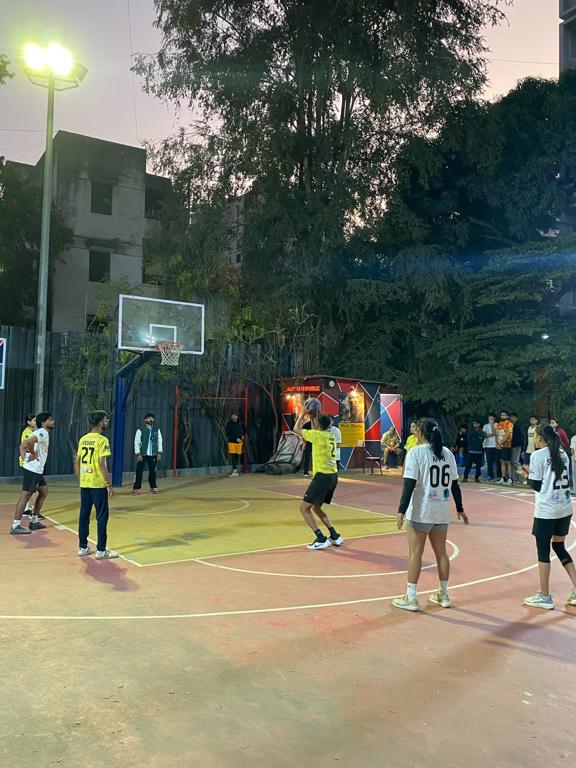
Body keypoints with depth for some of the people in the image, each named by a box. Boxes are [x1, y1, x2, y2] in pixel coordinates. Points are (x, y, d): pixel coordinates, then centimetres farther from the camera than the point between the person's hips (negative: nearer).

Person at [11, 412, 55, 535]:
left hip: (37, 470, 11)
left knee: (44, 491, 18)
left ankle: (34, 521, 24)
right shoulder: (42, 432, -15)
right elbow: (28, 442, -34)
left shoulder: (42, 432, 16)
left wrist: (25, 459, 8)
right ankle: (15, 526, -3)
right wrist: (33, 454, -19)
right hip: (32, 469, -11)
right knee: (25, 495, -7)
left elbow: (23, 446, 20)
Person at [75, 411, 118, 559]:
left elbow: (77, 462, 12)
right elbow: (102, 464, -18)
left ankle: (82, 548, 20)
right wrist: (109, 484, -13)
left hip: (84, 484, 7)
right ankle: (101, 550, 4)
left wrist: (80, 479, 20)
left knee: (84, 515, 13)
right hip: (98, 484, -7)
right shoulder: (102, 440, -13)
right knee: (102, 516, 1)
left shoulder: (83, 439, 9)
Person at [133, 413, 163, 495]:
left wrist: (159, 453, 2)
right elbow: (136, 443, -6)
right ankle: (136, 488, 9)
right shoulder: (140, 430, -5)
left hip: (153, 454, 3)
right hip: (142, 454, -3)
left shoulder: (157, 430, 5)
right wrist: (138, 454, -11)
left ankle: (153, 487, 22)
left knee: (152, 471, 10)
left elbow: (159, 442, 8)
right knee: (139, 471, -1)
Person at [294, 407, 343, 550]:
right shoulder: (331, 435, 9)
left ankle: (321, 540, -7)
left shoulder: (318, 435, -13)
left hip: (323, 476, -8)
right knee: (316, 507, 22)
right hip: (333, 475, 8)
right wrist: (310, 416, 27)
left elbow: (296, 429, 0)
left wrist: (302, 414, 10)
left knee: (304, 508, 0)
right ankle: (335, 537, 21)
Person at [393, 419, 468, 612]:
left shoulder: (416, 453, -11)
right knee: (441, 552, 16)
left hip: (421, 512, -5)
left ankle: (411, 598, 8)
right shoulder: (447, 453, 6)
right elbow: (454, 484, 10)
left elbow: (410, 484, -17)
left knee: (415, 553, 3)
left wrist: (401, 510, -16)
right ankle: (443, 595, 26)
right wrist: (460, 509, 19)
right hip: (442, 512, 6)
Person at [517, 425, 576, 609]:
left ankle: (544, 597, 11)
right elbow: (556, 478, 15)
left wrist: (526, 474, 8)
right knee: (559, 547, 20)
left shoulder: (537, 455, -10)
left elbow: (536, 485, -10)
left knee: (543, 551, 3)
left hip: (546, 510, -7)